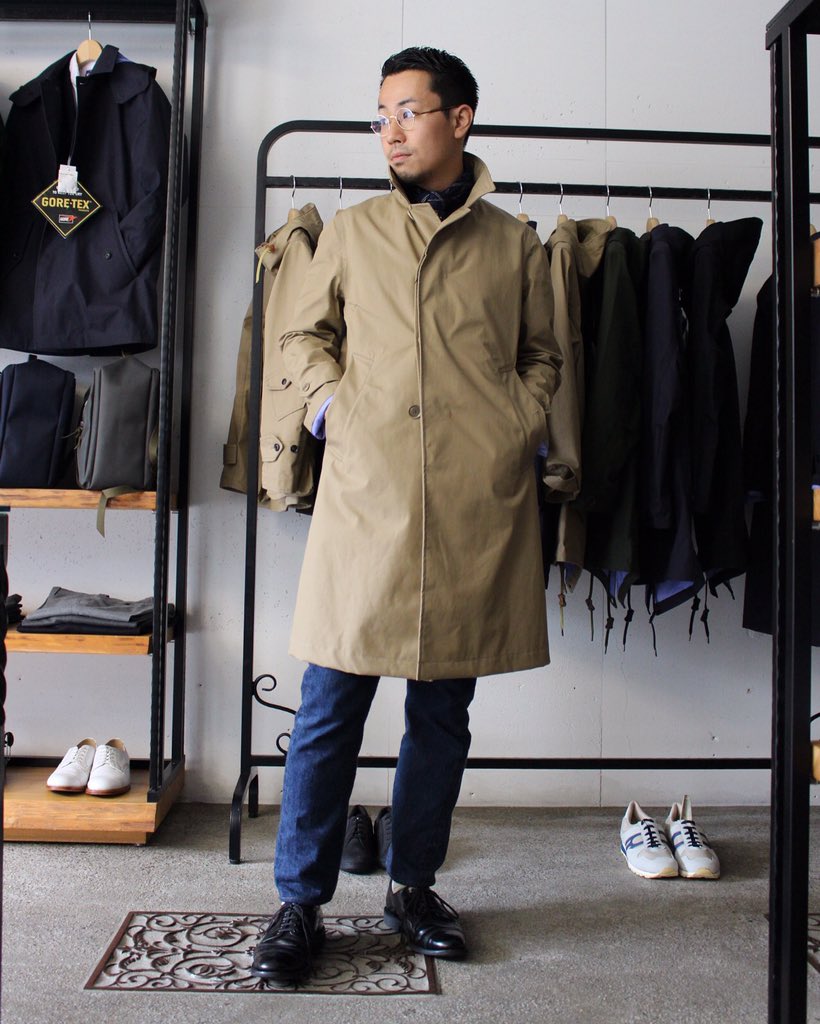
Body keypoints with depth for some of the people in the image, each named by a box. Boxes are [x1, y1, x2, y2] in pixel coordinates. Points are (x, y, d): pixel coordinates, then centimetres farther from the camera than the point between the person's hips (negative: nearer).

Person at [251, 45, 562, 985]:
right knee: (330, 707, -1)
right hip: (365, 495, -1)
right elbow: (303, 334, 20)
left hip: (479, 505, 1)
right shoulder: (350, 232, 14)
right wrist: (327, 399, 2)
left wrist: (523, 424, 5)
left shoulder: (513, 244, 15)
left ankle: (412, 886, 27)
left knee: (443, 711, 10)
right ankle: (300, 902, 14)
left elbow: (541, 355, 22)